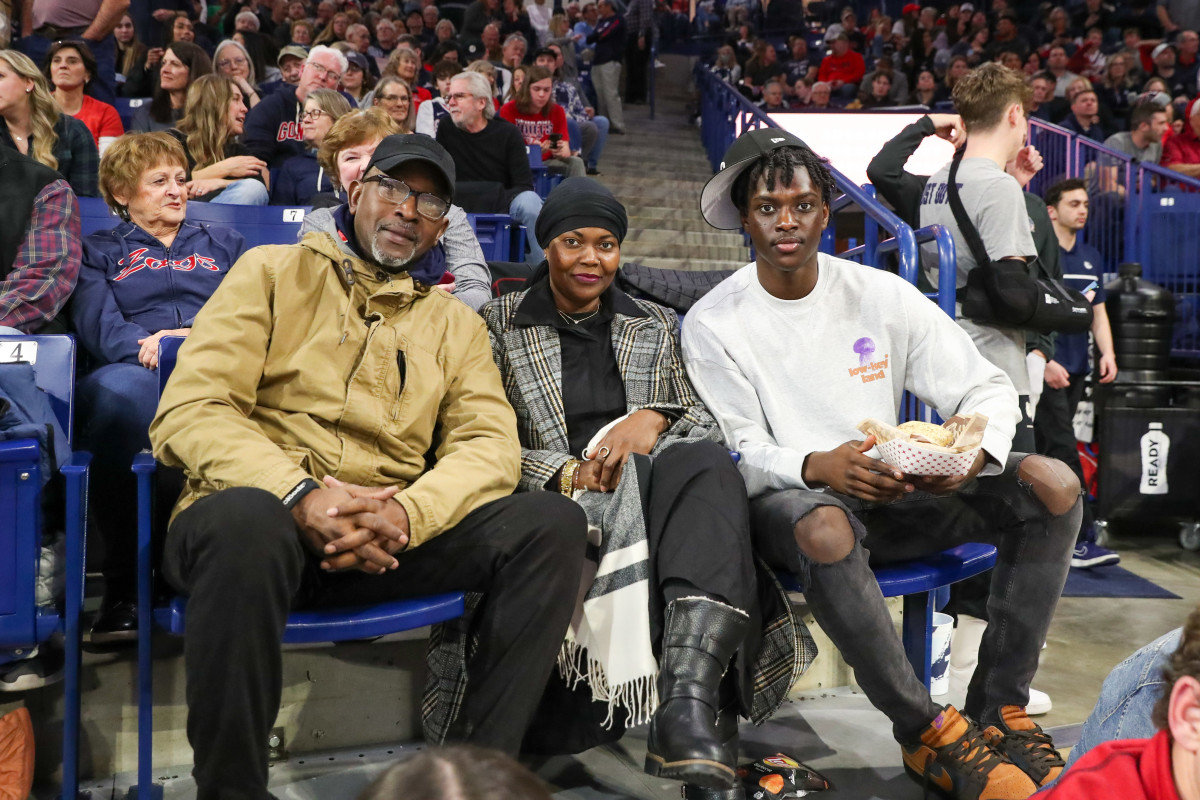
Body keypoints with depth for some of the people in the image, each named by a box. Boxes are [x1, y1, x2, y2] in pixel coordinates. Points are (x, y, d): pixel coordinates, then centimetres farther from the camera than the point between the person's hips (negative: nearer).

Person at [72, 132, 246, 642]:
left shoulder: (224, 243, 32)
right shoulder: (99, 252, 28)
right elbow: (97, 324, 8)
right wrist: (146, 346, -15)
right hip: (139, 375, 0)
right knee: (122, 390, -41)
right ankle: (123, 583, -36)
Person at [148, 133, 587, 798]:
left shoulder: (456, 323, 21)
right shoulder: (274, 271, 11)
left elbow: (490, 445, 6)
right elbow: (189, 411, -2)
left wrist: (407, 513, -17)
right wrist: (301, 495, -20)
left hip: (393, 536, 3)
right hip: (264, 511, -3)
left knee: (551, 522, -19)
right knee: (245, 518, -39)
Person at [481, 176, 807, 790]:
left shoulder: (654, 325, 24)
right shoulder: (501, 324, 15)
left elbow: (704, 422, 14)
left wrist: (654, 417, -10)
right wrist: (566, 473, -14)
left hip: (651, 481, 2)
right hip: (560, 500, -2)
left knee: (706, 463, -35)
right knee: (633, 478, -37)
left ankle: (686, 708, -51)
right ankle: (685, 710, -39)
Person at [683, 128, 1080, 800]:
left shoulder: (880, 295, 2)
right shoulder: (714, 324, -4)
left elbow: (990, 387, 3)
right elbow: (738, 454, -9)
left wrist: (974, 451, -21)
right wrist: (816, 466, -31)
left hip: (896, 490, 4)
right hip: (789, 498, -4)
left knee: (1053, 484, -16)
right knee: (826, 529, -41)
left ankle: (998, 708, -9)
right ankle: (927, 731, -20)